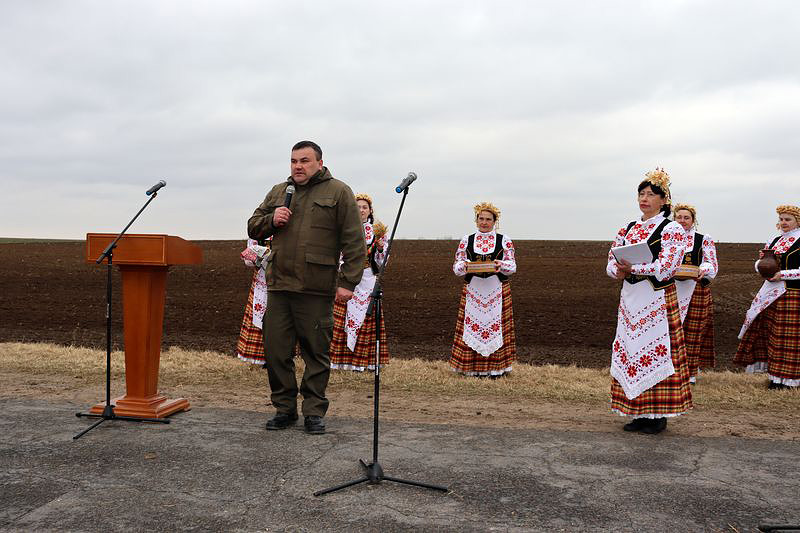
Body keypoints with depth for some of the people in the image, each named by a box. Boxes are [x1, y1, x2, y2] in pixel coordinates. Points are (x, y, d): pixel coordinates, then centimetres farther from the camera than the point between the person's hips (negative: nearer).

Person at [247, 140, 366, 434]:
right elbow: (253, 228, 23)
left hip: (316, 289, -4)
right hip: (278, 286, 5)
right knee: (275, 350, 6)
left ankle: (314, 412, 16)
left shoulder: (338, 192, 3)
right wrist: (271, 220, 1)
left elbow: (354, 243, -2)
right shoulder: (278, 192, 18)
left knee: (316, 353, 3)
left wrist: (347, 282, -9)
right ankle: (284, 408, 20)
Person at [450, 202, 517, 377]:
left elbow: (512, 266, 0)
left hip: (497, 290, -1)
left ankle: (495, 367, 6)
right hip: (473, 289, 1)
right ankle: (473, 367, 7)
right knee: (472, 325, -2)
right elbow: (456, 267, 5)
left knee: (496, 325, -2)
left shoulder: (504, 241, 7)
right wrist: (465, 266, -18)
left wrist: (501, 264, -21)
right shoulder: (466, 241, 10)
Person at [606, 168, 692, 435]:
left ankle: (658, 415, 8)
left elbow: (665, 268, -16)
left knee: (657, 351, -3)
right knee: (630, 352, 7)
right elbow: (611, 263, 10)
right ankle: (639, 413, 17)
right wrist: (619, 272, -11)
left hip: (658, 299, -6)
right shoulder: (627, 229, 13)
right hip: (630, 298, 6)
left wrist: (632, 268, -21)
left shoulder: (672, 230, -4)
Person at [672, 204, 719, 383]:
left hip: (696, 290, -2)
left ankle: (691, 372, 7)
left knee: (693, 331, 0)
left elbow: (712, 265, 0)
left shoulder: (704, 240, 7)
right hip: (672, 289, 2)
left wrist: (702, 270, -22)